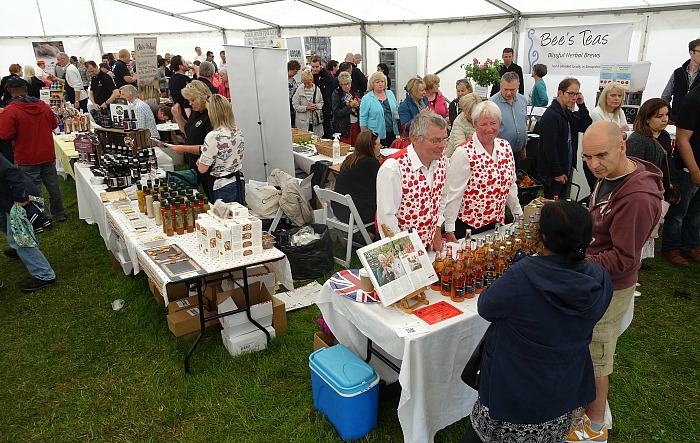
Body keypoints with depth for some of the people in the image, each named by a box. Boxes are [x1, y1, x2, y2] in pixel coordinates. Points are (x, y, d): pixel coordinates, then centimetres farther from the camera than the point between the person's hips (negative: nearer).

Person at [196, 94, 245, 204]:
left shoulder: (213, 136, -18)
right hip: (240, 183, 7)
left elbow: (202, 169, -15)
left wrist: (200, 161, 8)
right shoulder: (238, 133, 3)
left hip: (223, 187, -7)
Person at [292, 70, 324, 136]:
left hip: (315, 121, 2)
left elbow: (321, 102, 12)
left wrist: (316, 106, -10)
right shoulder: (299, 90, -4)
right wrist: (306, 108, -16)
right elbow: (295, 106, -4)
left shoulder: (317, 89, 3)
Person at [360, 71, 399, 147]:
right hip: (377, 136, -4)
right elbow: (363, 120, -5)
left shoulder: (390, 94, 10)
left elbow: (397, 109, 22)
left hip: (392, 133, 4)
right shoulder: (366, 99, -4)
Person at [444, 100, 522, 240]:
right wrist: (449, 230, -17)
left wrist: (519, 216, 16)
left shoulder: (505, 147, 4)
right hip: (468, 225, -6)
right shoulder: (464, 153, -15)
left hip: (497, 222, 6)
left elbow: (511, 186, 14)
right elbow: (453, 193, -16)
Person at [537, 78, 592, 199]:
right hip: (552, 175, -9)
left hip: (565, 171, 9)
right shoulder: (551, 116, -18)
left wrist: (581, 105, 3)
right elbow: (549, 147, -22)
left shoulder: (568, 113, 14)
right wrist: (558, 173, -19)